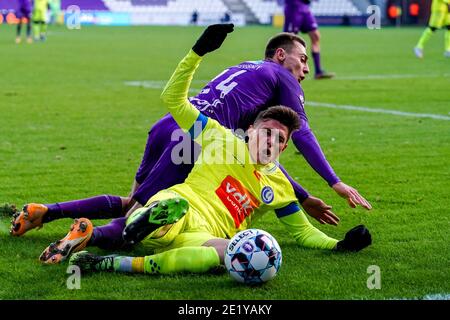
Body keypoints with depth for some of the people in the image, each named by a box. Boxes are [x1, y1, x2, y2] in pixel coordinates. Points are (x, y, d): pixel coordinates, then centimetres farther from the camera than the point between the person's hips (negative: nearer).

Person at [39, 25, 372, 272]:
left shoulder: (280, 187, 28)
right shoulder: (223, 139, 19)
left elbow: (303, 232, 35)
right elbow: (174, 99, 16)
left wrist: (341, 244, 15)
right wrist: (198, 52, 4)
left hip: (202, 238, 4)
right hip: (170, 216, -3)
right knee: (177, 206, -47)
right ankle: (84, 232, -42)